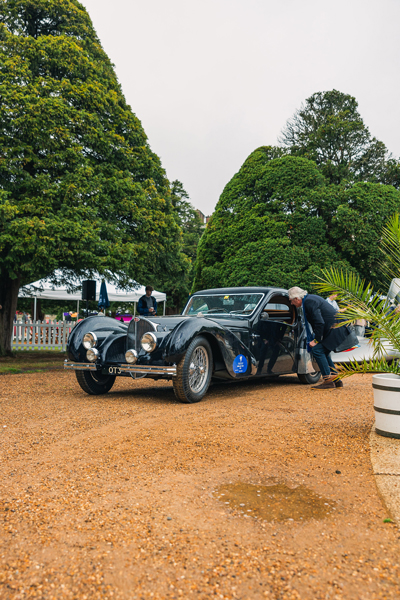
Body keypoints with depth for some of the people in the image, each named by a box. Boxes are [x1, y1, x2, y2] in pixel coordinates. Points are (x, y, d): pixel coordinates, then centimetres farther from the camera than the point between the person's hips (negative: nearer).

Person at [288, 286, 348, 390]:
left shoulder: (309, 301, -16)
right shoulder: (310, 298, 16)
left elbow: (320, 322, -22)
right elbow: (318, 322, 22)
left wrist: (317, 340, -14)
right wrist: (317, 338, 18)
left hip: (336, 329, -10)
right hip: (336, 328, 10)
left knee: (317, 350, -11)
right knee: (323, 352, 15)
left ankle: (328, 380, -7)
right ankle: (336, 380, 19)